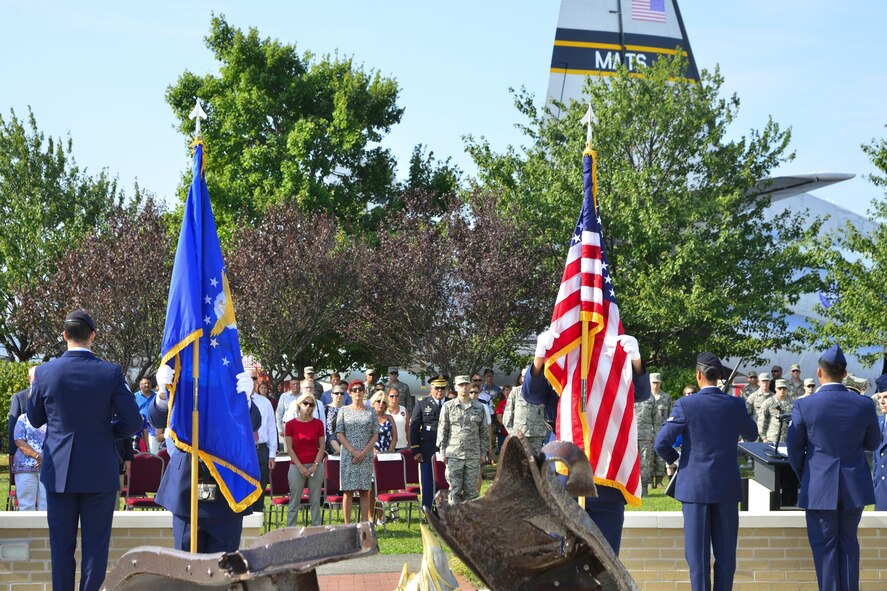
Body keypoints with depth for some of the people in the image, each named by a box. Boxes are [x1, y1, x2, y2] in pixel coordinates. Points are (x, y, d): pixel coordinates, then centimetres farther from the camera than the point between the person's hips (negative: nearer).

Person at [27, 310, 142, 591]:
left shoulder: (45, 372, -5)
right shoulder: (111, 373, -9)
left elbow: (35, 420, 9)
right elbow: (133, 423, -8)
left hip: (59, 472, 1)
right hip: (99, 472, -1)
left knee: (61, 545, 9)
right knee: (95, 545, 4)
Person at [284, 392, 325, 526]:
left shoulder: (318, 424, 5)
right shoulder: (291, 424, 0)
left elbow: (321, 447, 5)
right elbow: (289, 448, -1)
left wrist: (315, 465, -7)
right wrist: (300, 467, -8)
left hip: (316, 467, 1)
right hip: (297, 466, -1)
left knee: (315, 502, 3)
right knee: (294, 502, 0)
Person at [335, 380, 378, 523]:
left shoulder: (370, 412, 8)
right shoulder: (344, 411, 6)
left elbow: (375, 435, 4)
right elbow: (339, 434, 0)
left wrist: (363, 452, -9)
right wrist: (353, 451, -11)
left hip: (366, 456, 1)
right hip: (348, 455, -1)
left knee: (365, 491, 1)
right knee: (348, 490, -3)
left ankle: (365, 522, 4)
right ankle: (347, 524, -1)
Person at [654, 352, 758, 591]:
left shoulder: (686, 405, -10)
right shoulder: (736, 405, -2)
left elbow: (661, 442, -12)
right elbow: (751, 434, 17)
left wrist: (672, 458, 9)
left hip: (695, 486, -2)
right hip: (727, 487, 2)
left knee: (698, 551, 3)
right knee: (725, 551, 8)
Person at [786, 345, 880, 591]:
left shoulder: (804, 406, -10)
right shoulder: (864, 405, -5)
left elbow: (794, 450, -3)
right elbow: (872, 443, 9)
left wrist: (804, 477, 14)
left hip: (820, 486, -2)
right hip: (855, 487, 2)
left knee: (824, 545, 6)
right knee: (848, 542, 16)